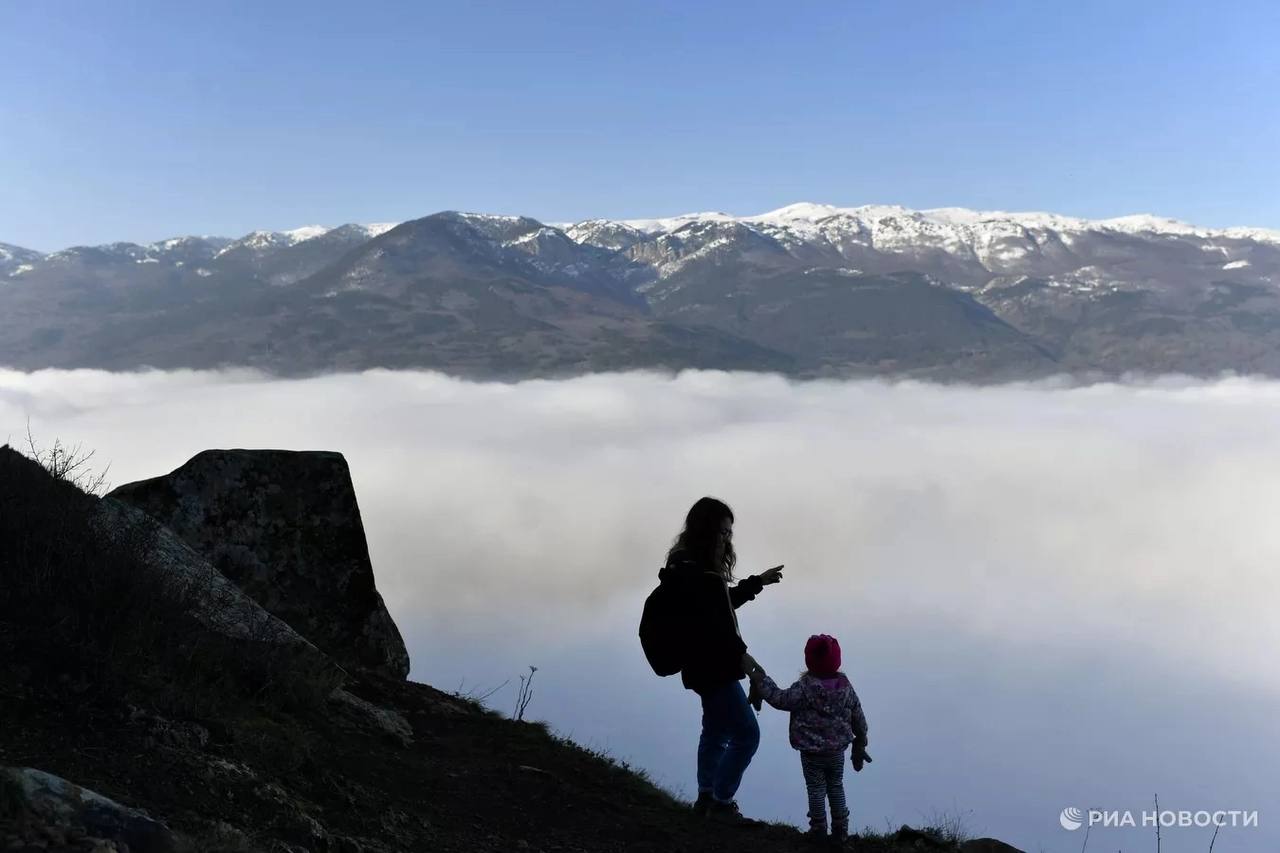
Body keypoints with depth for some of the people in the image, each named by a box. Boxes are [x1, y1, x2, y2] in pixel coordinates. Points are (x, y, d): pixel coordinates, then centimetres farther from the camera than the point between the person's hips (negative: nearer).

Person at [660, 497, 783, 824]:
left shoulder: (699, 567, 8)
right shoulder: (691, 572, -24)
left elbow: (721, 604, 24)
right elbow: (706, 626, -28)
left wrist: (757, 582, 27)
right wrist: (742, 655, -19)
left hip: (711, 667, 11)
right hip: (712, 668, -11)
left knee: (716, 731, 23)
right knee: (746, 734, -2)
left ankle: (707, 798, 36)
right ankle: (721, 803, 11)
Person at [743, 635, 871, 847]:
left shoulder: (804, 689, -22)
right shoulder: (846, 686, -6)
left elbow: (778, 698, -18)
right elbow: (859, 719, 3)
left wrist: (756, 674, -15)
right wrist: (859, 746, 17)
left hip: (811, 753, -4)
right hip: (837, 750, 4)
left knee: (816, 790, 10)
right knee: (836, 787, 19)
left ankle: (819, 831, 19)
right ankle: (840, 831, 24)